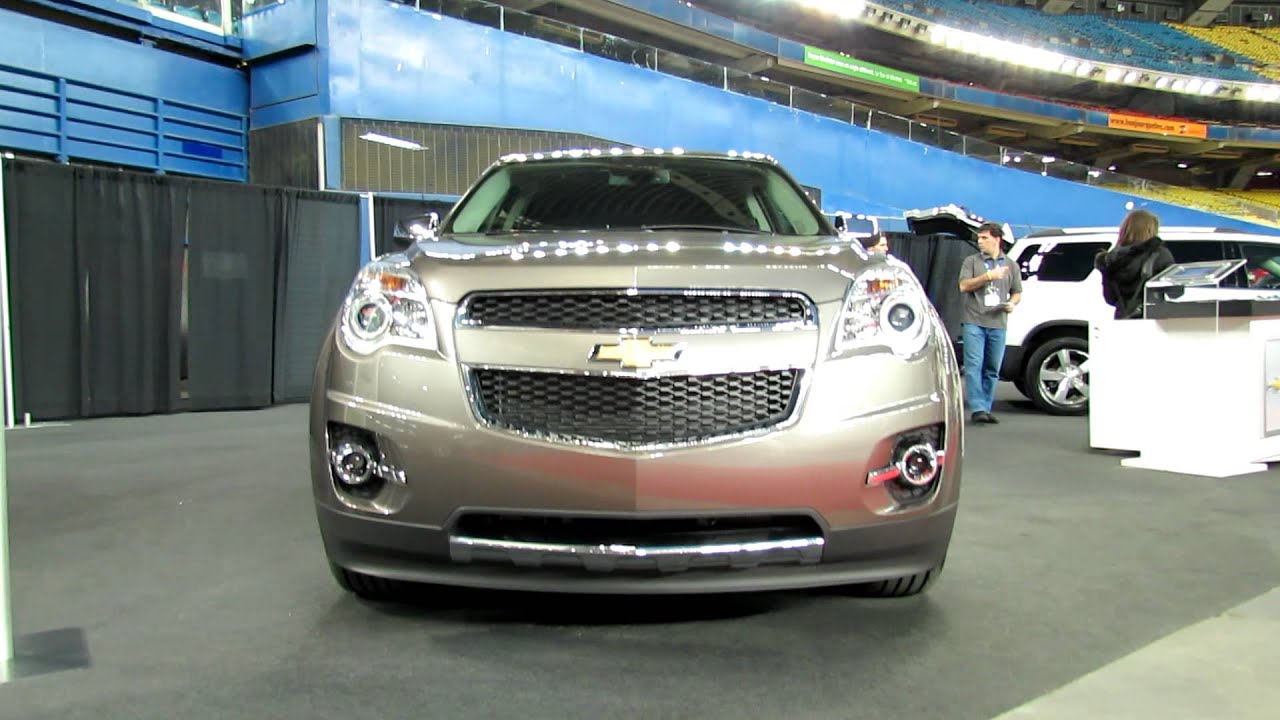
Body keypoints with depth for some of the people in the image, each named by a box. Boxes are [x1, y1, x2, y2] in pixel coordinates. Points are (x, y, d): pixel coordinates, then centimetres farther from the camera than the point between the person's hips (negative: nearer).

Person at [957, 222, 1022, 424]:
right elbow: (964, 286, -5)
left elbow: (1017, 293, 18)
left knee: (992, 369, 5)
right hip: (973, 321, -3)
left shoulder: (1011, 265, 15)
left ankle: (986, 408, 12)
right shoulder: (972, 261, 7)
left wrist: (1012, 303, -4)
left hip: (998, 324, 3)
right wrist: (988, 276, -14)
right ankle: (977, 408, -12)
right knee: (974, 365, -10)